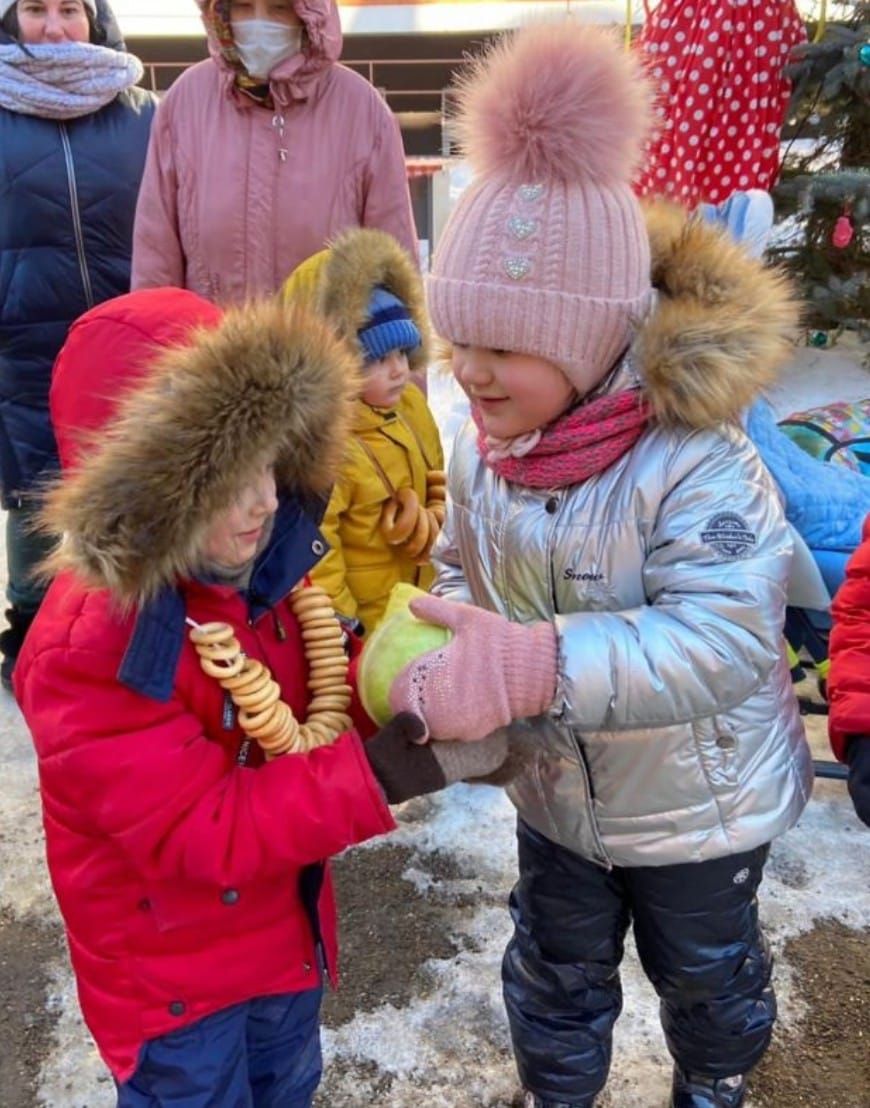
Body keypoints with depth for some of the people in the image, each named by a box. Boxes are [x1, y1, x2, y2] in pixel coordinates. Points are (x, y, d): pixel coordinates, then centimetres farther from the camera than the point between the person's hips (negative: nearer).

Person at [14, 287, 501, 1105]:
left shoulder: (258, 566, -12)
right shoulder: (85, 650, -34)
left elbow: (319, 698, 2)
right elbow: (200, 834, -33)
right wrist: (375, 774, -39)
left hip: (283, 923, 7)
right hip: (169, 966, -6)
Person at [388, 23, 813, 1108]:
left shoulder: (695, 460, -33)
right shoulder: (482, 446, -13)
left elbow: (729, 637, -41)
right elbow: (462, 565, 1)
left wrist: (537, 664, -50)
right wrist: (454, 655, -20)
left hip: (697, 804, -4)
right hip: (554, 790, 5)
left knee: (706, 971, 26)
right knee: (555, 970, 27)